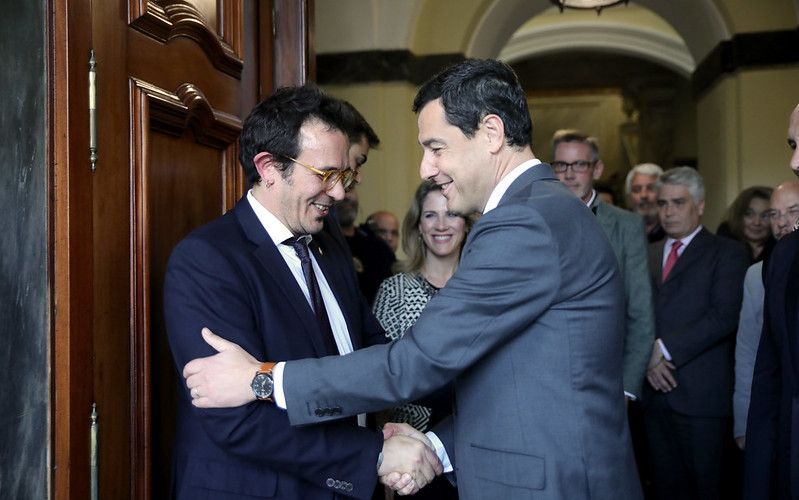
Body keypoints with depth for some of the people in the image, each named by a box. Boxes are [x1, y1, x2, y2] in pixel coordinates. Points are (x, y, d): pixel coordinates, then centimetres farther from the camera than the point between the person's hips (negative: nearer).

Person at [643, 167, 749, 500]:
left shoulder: (727, 254, 0)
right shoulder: (648, 254, 16)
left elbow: (724, 316, -12)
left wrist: (665, 348, -13)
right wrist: (648, 359, -7)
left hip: (702, 394, -4)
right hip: (656, 389, 4)